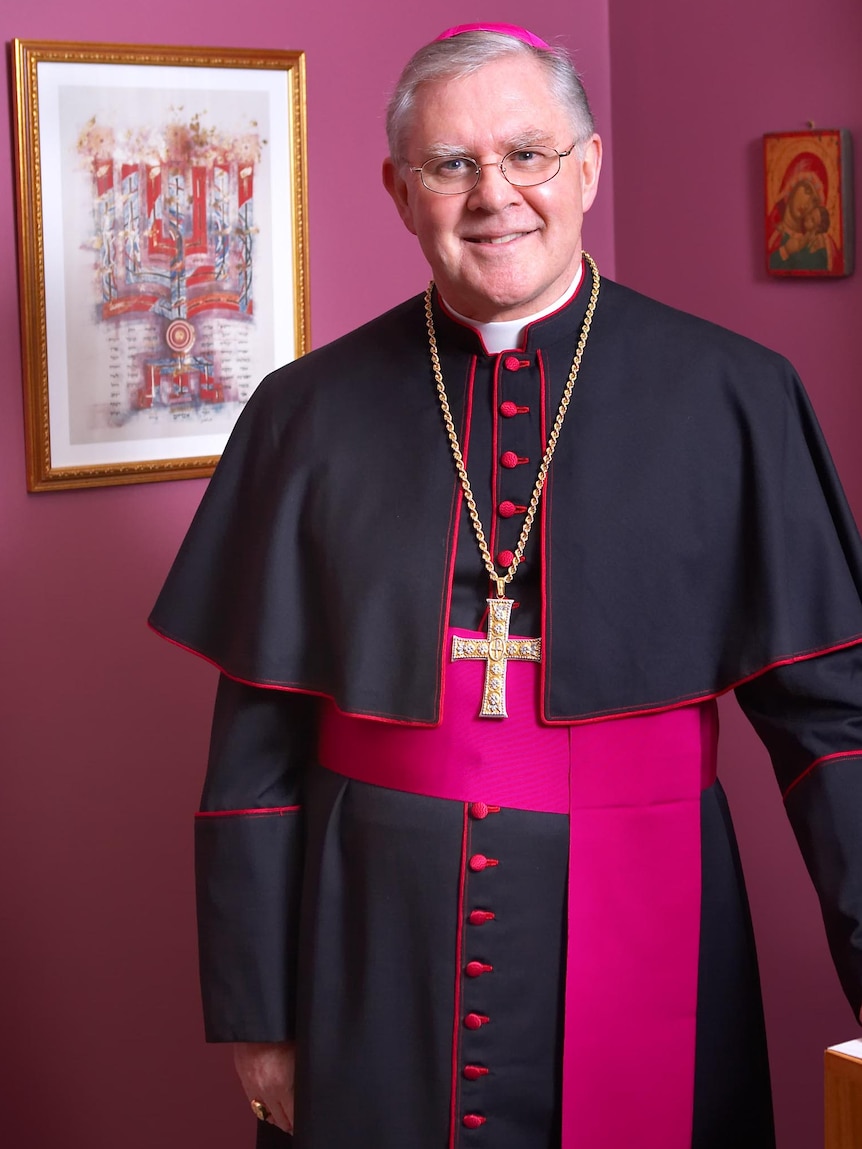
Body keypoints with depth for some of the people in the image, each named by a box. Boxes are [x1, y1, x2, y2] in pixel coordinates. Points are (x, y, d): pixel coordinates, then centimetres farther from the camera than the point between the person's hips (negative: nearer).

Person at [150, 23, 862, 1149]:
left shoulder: (734, 399, -3)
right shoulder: (310, 413, 0)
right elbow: (258, 739, 3)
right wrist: (255, 1011, 2)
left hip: (636, 932, -1)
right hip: (374, 953, 1)